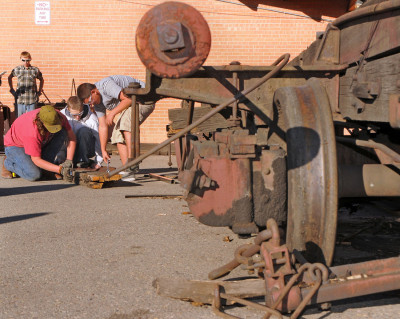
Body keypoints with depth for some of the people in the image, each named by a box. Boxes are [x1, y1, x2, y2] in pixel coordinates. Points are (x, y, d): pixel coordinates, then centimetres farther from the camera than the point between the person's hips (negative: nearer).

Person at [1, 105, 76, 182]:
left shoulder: (59, 117, -26)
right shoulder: (32, 132, -40)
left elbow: (71, 137, -13)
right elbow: (36, 159, -32)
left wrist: (69, 161, -23)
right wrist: (60, 169, -36)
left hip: (40, 143, 6)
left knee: (62, 133, -21)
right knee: (34, 175, -30)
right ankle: (8, 163, 0)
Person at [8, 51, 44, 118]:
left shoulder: (35, 70, 1)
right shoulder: (17, 69, 3)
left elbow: (41, 80, 17)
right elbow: (9, 78, 21)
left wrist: (39, 91, 11)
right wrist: (11, 89, 16)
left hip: (32, 100, -1)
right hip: (20, 99, 1)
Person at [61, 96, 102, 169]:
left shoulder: (92, 119, -19)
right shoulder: (62, 115, -12)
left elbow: (99, 140, -12)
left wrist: (98, 162, -9)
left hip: (87, 149, -1)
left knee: (84, 130, -31)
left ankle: (83, 160, -17)